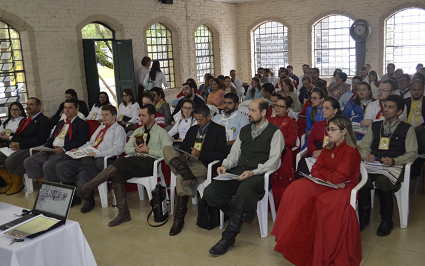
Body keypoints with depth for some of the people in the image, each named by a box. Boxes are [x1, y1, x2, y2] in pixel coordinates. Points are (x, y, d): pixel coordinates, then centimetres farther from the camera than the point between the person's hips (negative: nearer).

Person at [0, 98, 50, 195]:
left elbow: (40, 139, -14)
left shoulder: (44, 120, -1)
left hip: (28, 150, -8)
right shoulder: (24, 120, 27)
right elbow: (16, 135, 25)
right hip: (16, 148, 9)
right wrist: (11, 143, 0)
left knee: (10, 161, -31)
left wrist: (21, 145, -17)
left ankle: (18, 183, -4)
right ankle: (10, 182, 6)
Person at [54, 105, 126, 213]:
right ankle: (74, 195, 3)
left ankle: (89, 200, -14)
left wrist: (97, 153, -20)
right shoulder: (101, 127, 28)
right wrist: (78, 149, 12)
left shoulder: (118, 129, 2)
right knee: (60, 167, -5)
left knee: (84, 172, -36)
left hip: (102, 159, -8)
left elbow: (118, 149, -12)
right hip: (87, 157, 8)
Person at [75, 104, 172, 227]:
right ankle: (123, 214, -17)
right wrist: (136, 149, -3)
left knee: (121, 161, -26)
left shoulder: (161, 132, 6)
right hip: (136, 163, 6)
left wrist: (148, 150, -10)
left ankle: (87, 189, -22)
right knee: (117, 175, -23)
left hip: (150, 163, -6)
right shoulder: (138, 131, 25)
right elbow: (127, 148, 20)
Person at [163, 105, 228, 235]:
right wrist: (183, 155, 1)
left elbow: (221, 154, -6)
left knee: (181, 178, -32)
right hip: (187, 162, 6)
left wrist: (200, 154, -17)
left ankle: (179, 219, -20)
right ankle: (187, 175, -39)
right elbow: (183, 147, 27)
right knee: (167, 149, -18)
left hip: (204, 165, -6)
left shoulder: (218, 130, 4)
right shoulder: (192, 129, 24)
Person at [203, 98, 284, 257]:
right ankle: (243, 213, -5)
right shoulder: (244, 130, 22)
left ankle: (229, 237, -27)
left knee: (244, 189, -40)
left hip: (258, 175, -6)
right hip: (238, 172, 6)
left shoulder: (275, 132, 3)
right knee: (210, 192, -18)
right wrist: (225, 165, -2)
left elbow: (273, 160, -6)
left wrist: (253, 172, -20)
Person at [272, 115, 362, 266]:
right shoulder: (328, 149, 8)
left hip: (344, 188, -7)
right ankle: (291, 240, -6)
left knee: (331, 204, -37)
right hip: (325, 185, 7)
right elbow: (315, 170, 5)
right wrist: (328, 178, -13)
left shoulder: (351, 153, -14)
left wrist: (322, 172, -3)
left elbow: (337, 177, -21)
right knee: (296, 189, -13)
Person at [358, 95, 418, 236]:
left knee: (383, 181, -37)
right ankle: (364, 216, -12)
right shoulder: (374, 126, 23)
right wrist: (366, 155, -5)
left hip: (394, 166, -3)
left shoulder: (407, 129, 13)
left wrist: (394, 161, -14)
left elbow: (412, 153, 4)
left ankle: (386, 220, -16)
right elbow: (363, 147, 20)